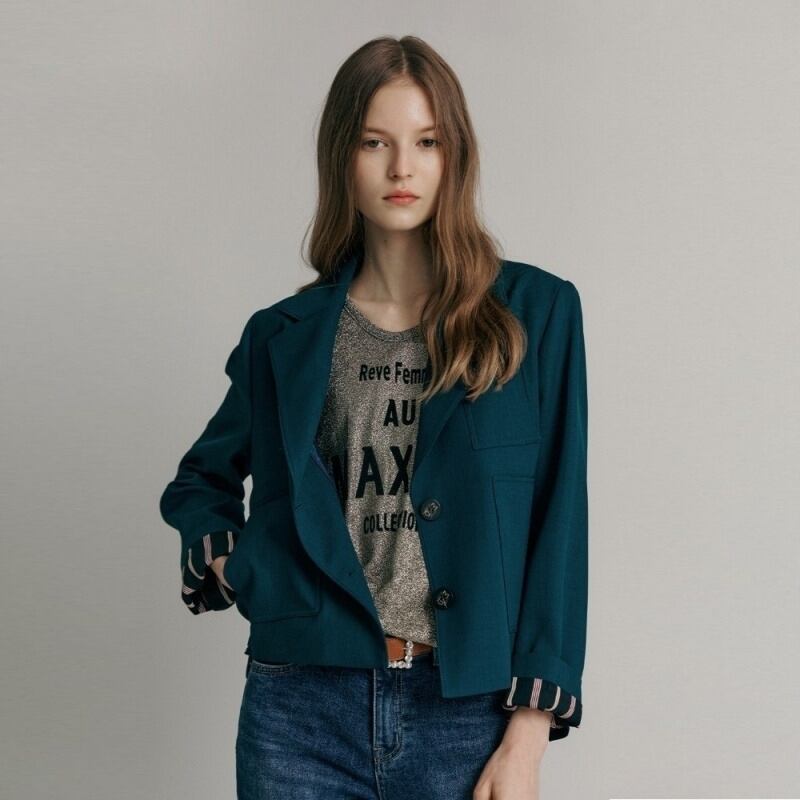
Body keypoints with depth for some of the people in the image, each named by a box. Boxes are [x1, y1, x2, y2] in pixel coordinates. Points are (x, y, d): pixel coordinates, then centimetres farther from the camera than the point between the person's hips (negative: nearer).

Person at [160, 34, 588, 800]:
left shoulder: (536, 311, 0)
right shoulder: (285, 334, 5)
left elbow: (558, 529, -2)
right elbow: (198, 484, 21)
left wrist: (529, 734, -7)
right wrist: (233, 569, 1)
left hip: (467, 711, -1)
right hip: (303, 707, 1)